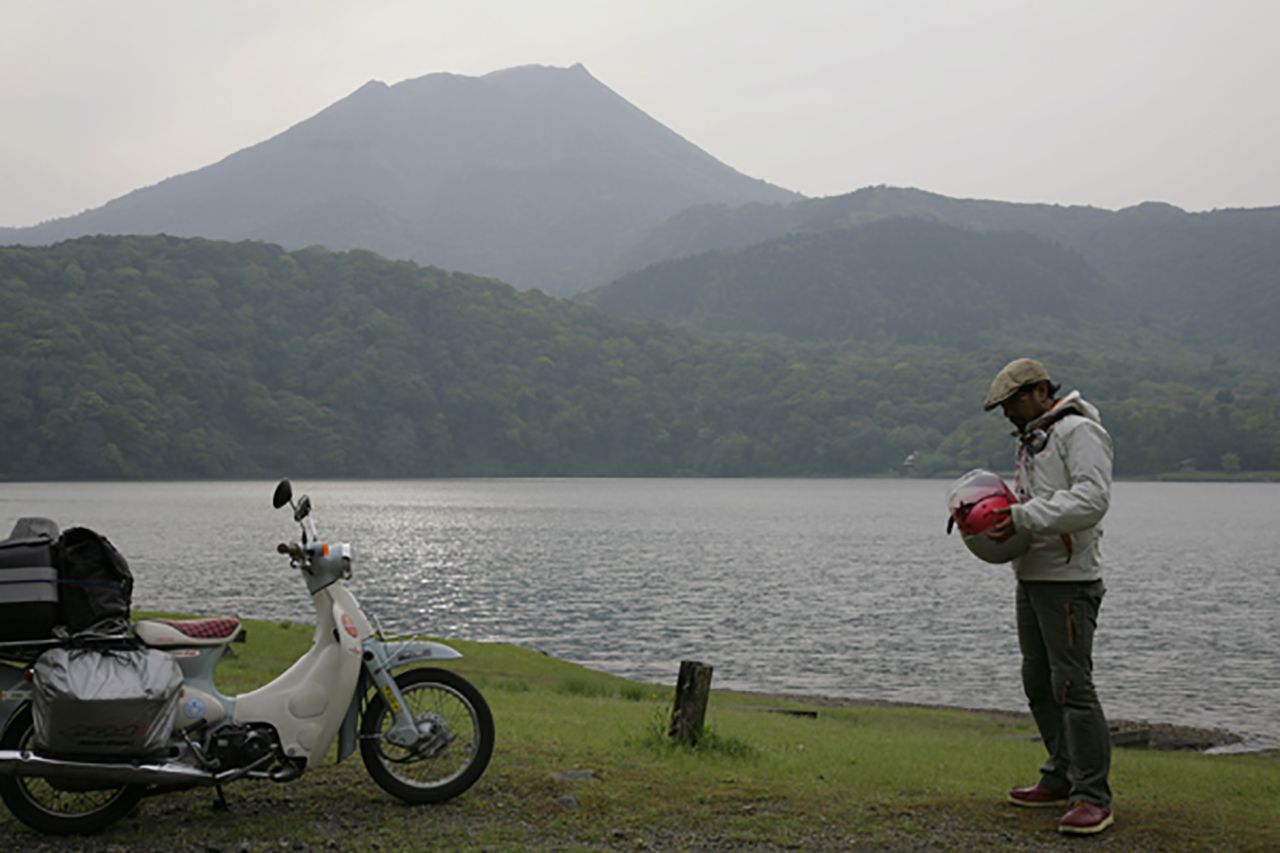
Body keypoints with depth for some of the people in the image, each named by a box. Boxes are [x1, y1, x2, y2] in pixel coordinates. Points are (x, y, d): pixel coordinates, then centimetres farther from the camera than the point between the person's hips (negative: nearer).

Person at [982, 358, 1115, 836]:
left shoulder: (1079, 432, -10)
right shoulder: (1032, 441, 20)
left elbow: (1092, 499, -22)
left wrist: (1025, 517, -26)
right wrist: (1002, 518, 6)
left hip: (1068, 580, -10)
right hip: (1032, 577, 10)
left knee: (1072, 683, -13)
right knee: (1039, 683, 12)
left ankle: (1092, 798, -10)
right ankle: (1062, 779, 22)